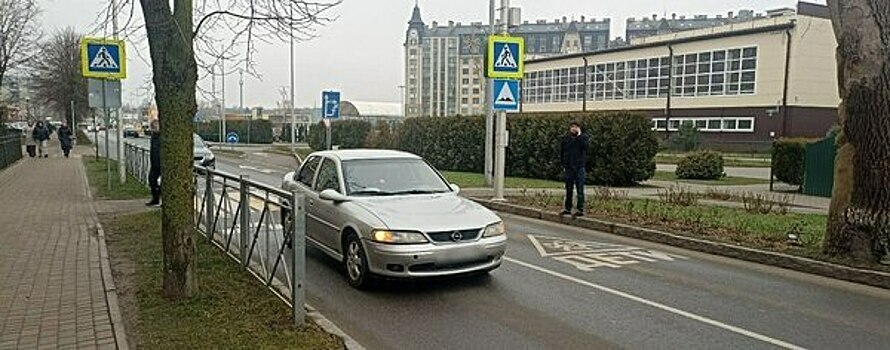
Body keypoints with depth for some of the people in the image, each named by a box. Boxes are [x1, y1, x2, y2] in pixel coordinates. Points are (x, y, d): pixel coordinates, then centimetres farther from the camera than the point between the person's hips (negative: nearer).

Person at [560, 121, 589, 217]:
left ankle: (580, 210, 1)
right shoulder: (565, 138, 7)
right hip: (569, 167, 3)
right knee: (568, 189, 10)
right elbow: (561, 152, 13)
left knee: (580, 189, -3)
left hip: (579, 167, -3)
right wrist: (563, 164, 8)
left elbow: (584, 145, -20)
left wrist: (579, 135, -15)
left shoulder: (583, 137, 1)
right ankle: (568, 209, 18)